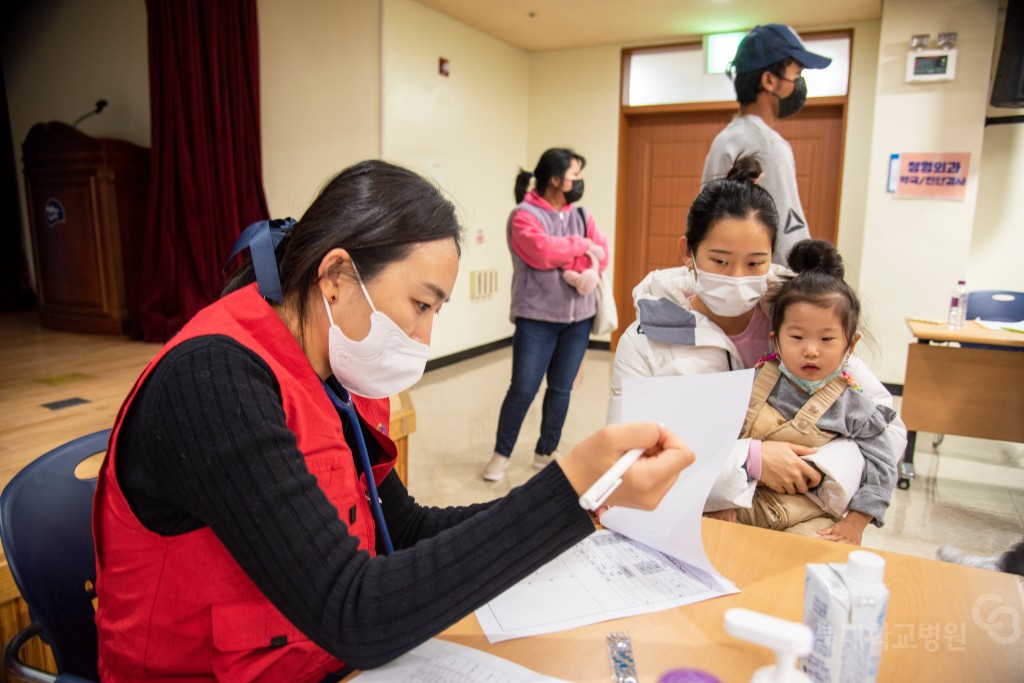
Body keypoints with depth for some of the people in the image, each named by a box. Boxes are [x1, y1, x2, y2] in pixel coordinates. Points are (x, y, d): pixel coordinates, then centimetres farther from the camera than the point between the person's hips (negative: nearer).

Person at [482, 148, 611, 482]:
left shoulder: (581, 215, 12)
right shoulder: (524, 215, -6)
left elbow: (601, 253, 2)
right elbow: (542, 251, -22)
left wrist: (586, 271, -19)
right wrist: (581, 245, -9)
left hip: (578, 317, 6)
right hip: (536, 318, -5)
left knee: (561, 389, 10)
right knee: (522, 389, -4)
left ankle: (546, 452, 25)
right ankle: (501, 455, 13)